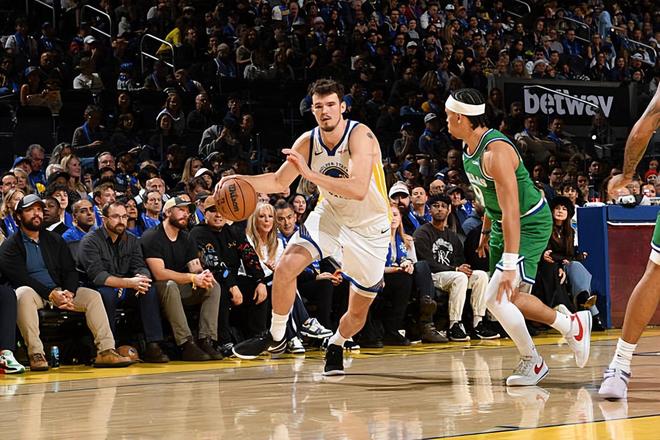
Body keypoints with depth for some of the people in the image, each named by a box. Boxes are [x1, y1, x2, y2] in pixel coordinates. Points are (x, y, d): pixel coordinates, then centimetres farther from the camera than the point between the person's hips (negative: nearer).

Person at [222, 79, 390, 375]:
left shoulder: (360, 136, -27)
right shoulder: (308, 142, -10)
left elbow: (358, 190, -40)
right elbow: (280, 182, 4)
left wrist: (310, 174, -44)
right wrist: (240, 181, -14)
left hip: (369, 227, -4)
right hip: (331, 215, 4)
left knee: (359, 310, 6)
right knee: (286, 267, -19)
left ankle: (336, 345, 39)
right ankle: (276, 337, 1)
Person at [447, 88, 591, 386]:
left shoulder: (495, 151, -29)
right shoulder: (469, 146, 0)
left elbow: (511, 211, -33)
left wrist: (510, 264, -36)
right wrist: (486, 230, 26)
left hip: (529, 225, -10)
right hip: (502, 225, 10)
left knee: (496, 298, -18)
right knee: (509, 297, 14)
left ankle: (531, 362, 2)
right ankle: (571, 325, 32)